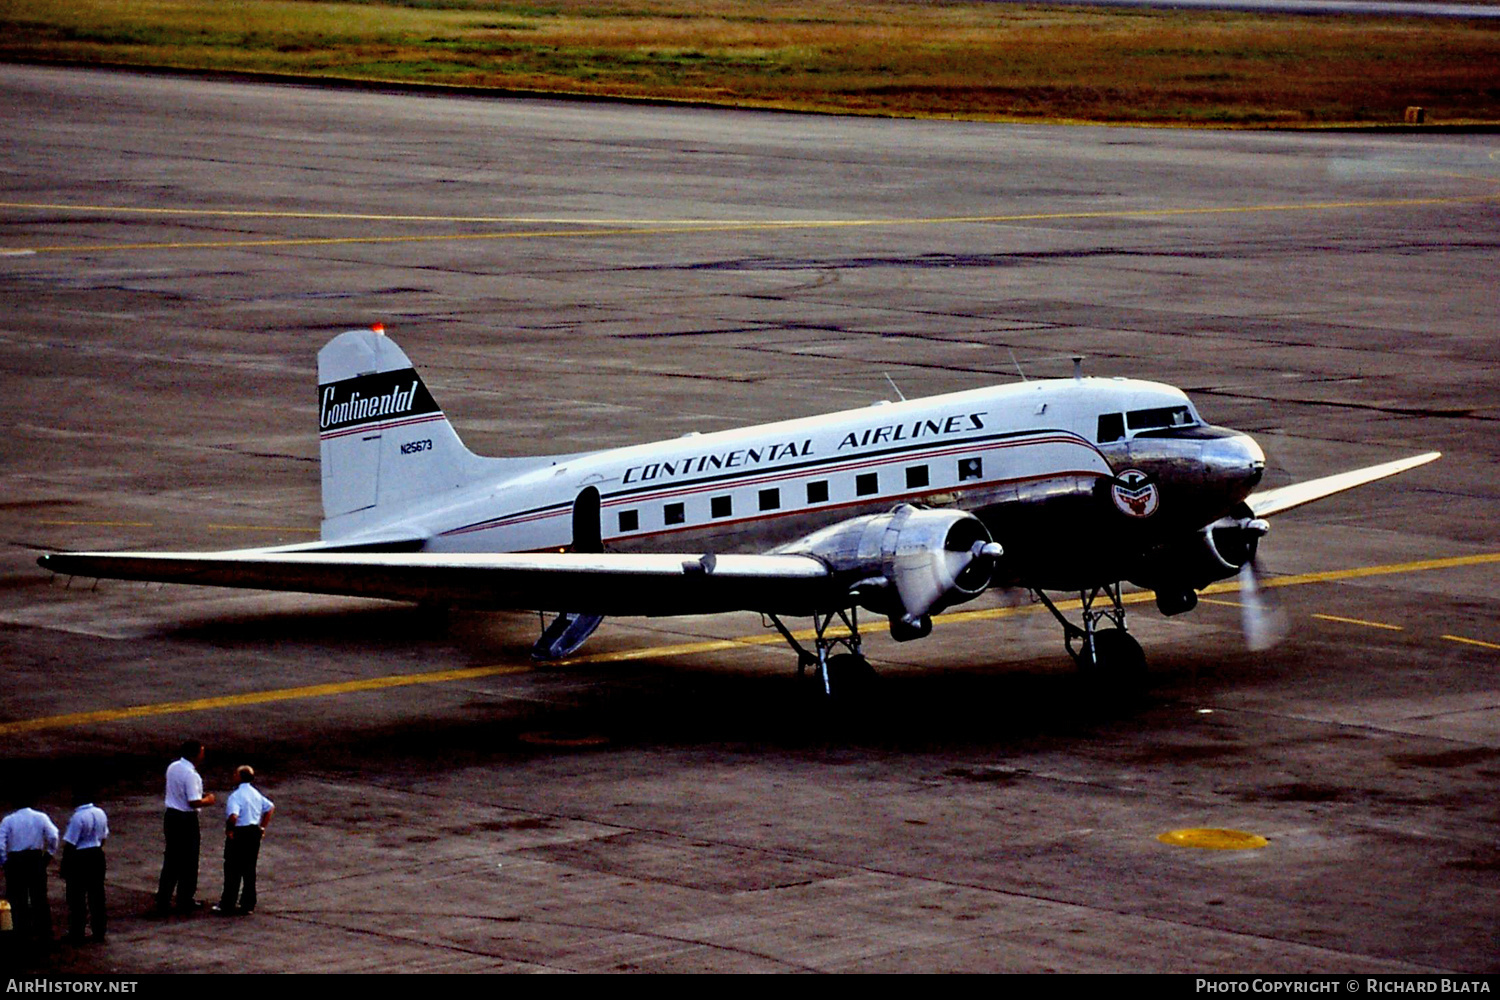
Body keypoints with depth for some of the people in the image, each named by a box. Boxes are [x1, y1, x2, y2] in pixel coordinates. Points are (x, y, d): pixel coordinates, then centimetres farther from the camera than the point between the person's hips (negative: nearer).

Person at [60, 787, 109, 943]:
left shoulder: (78, 817, -22)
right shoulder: (101, 814, 2)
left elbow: (69, 845, -19)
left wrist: (64, 866, -11)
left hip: (79, 859, -7)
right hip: (97, 856, 7)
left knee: (77, 898, 3)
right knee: (97, 895, 14)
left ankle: (76, 934, 8)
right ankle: (99, 932, 19)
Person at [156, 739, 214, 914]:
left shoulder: (172, 768, 5)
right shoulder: (190, 775, -21)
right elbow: (194, 802, -23)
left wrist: (201, 796, 14)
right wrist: (207, 800, -4)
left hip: (171, 815, 8)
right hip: (187, 819, -8)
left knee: (171, 860, 14)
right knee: (188, 861, 6)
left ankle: (163, 901, 15)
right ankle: (185, 901, 13)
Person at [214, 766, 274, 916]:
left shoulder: (236, 796, -18)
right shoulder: (256, 794, 8)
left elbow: (233, 816, -32)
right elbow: (270, 807, 19)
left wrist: (229, 831, -15)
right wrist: (262, 827, 19)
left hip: (239, 834, -7)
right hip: (255, 833, 7)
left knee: (232, 871, 1)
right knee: (249, 870, 13)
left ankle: (227, 905, 6)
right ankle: (248, 905, 16)